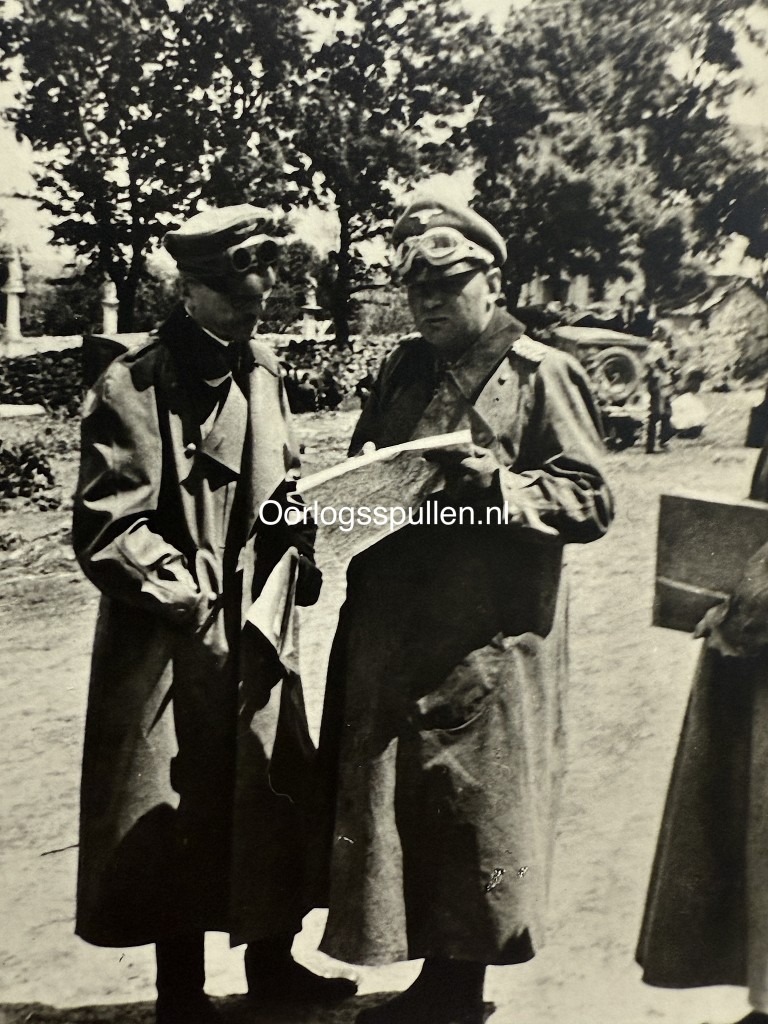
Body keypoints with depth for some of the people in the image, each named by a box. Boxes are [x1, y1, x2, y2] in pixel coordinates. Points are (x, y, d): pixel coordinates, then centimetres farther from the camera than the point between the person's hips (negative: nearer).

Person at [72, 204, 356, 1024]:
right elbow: (105, 527, -15)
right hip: (172, 642, -6)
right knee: (180, 816, 7)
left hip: (257, 631, 6)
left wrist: (297, 554, -1)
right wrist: (181, 589, -19)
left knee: (275, 797, 16)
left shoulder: (261, 369, 6)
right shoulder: (131, 389, -14)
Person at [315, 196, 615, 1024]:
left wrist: (499, 485, -22)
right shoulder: (402, 369, 13)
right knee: (390, 801, 12)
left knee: (474, 813, 6)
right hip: (390, 637, 6)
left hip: (488, 648, -5)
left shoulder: (543, 375, -3)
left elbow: (591, 502, -7)